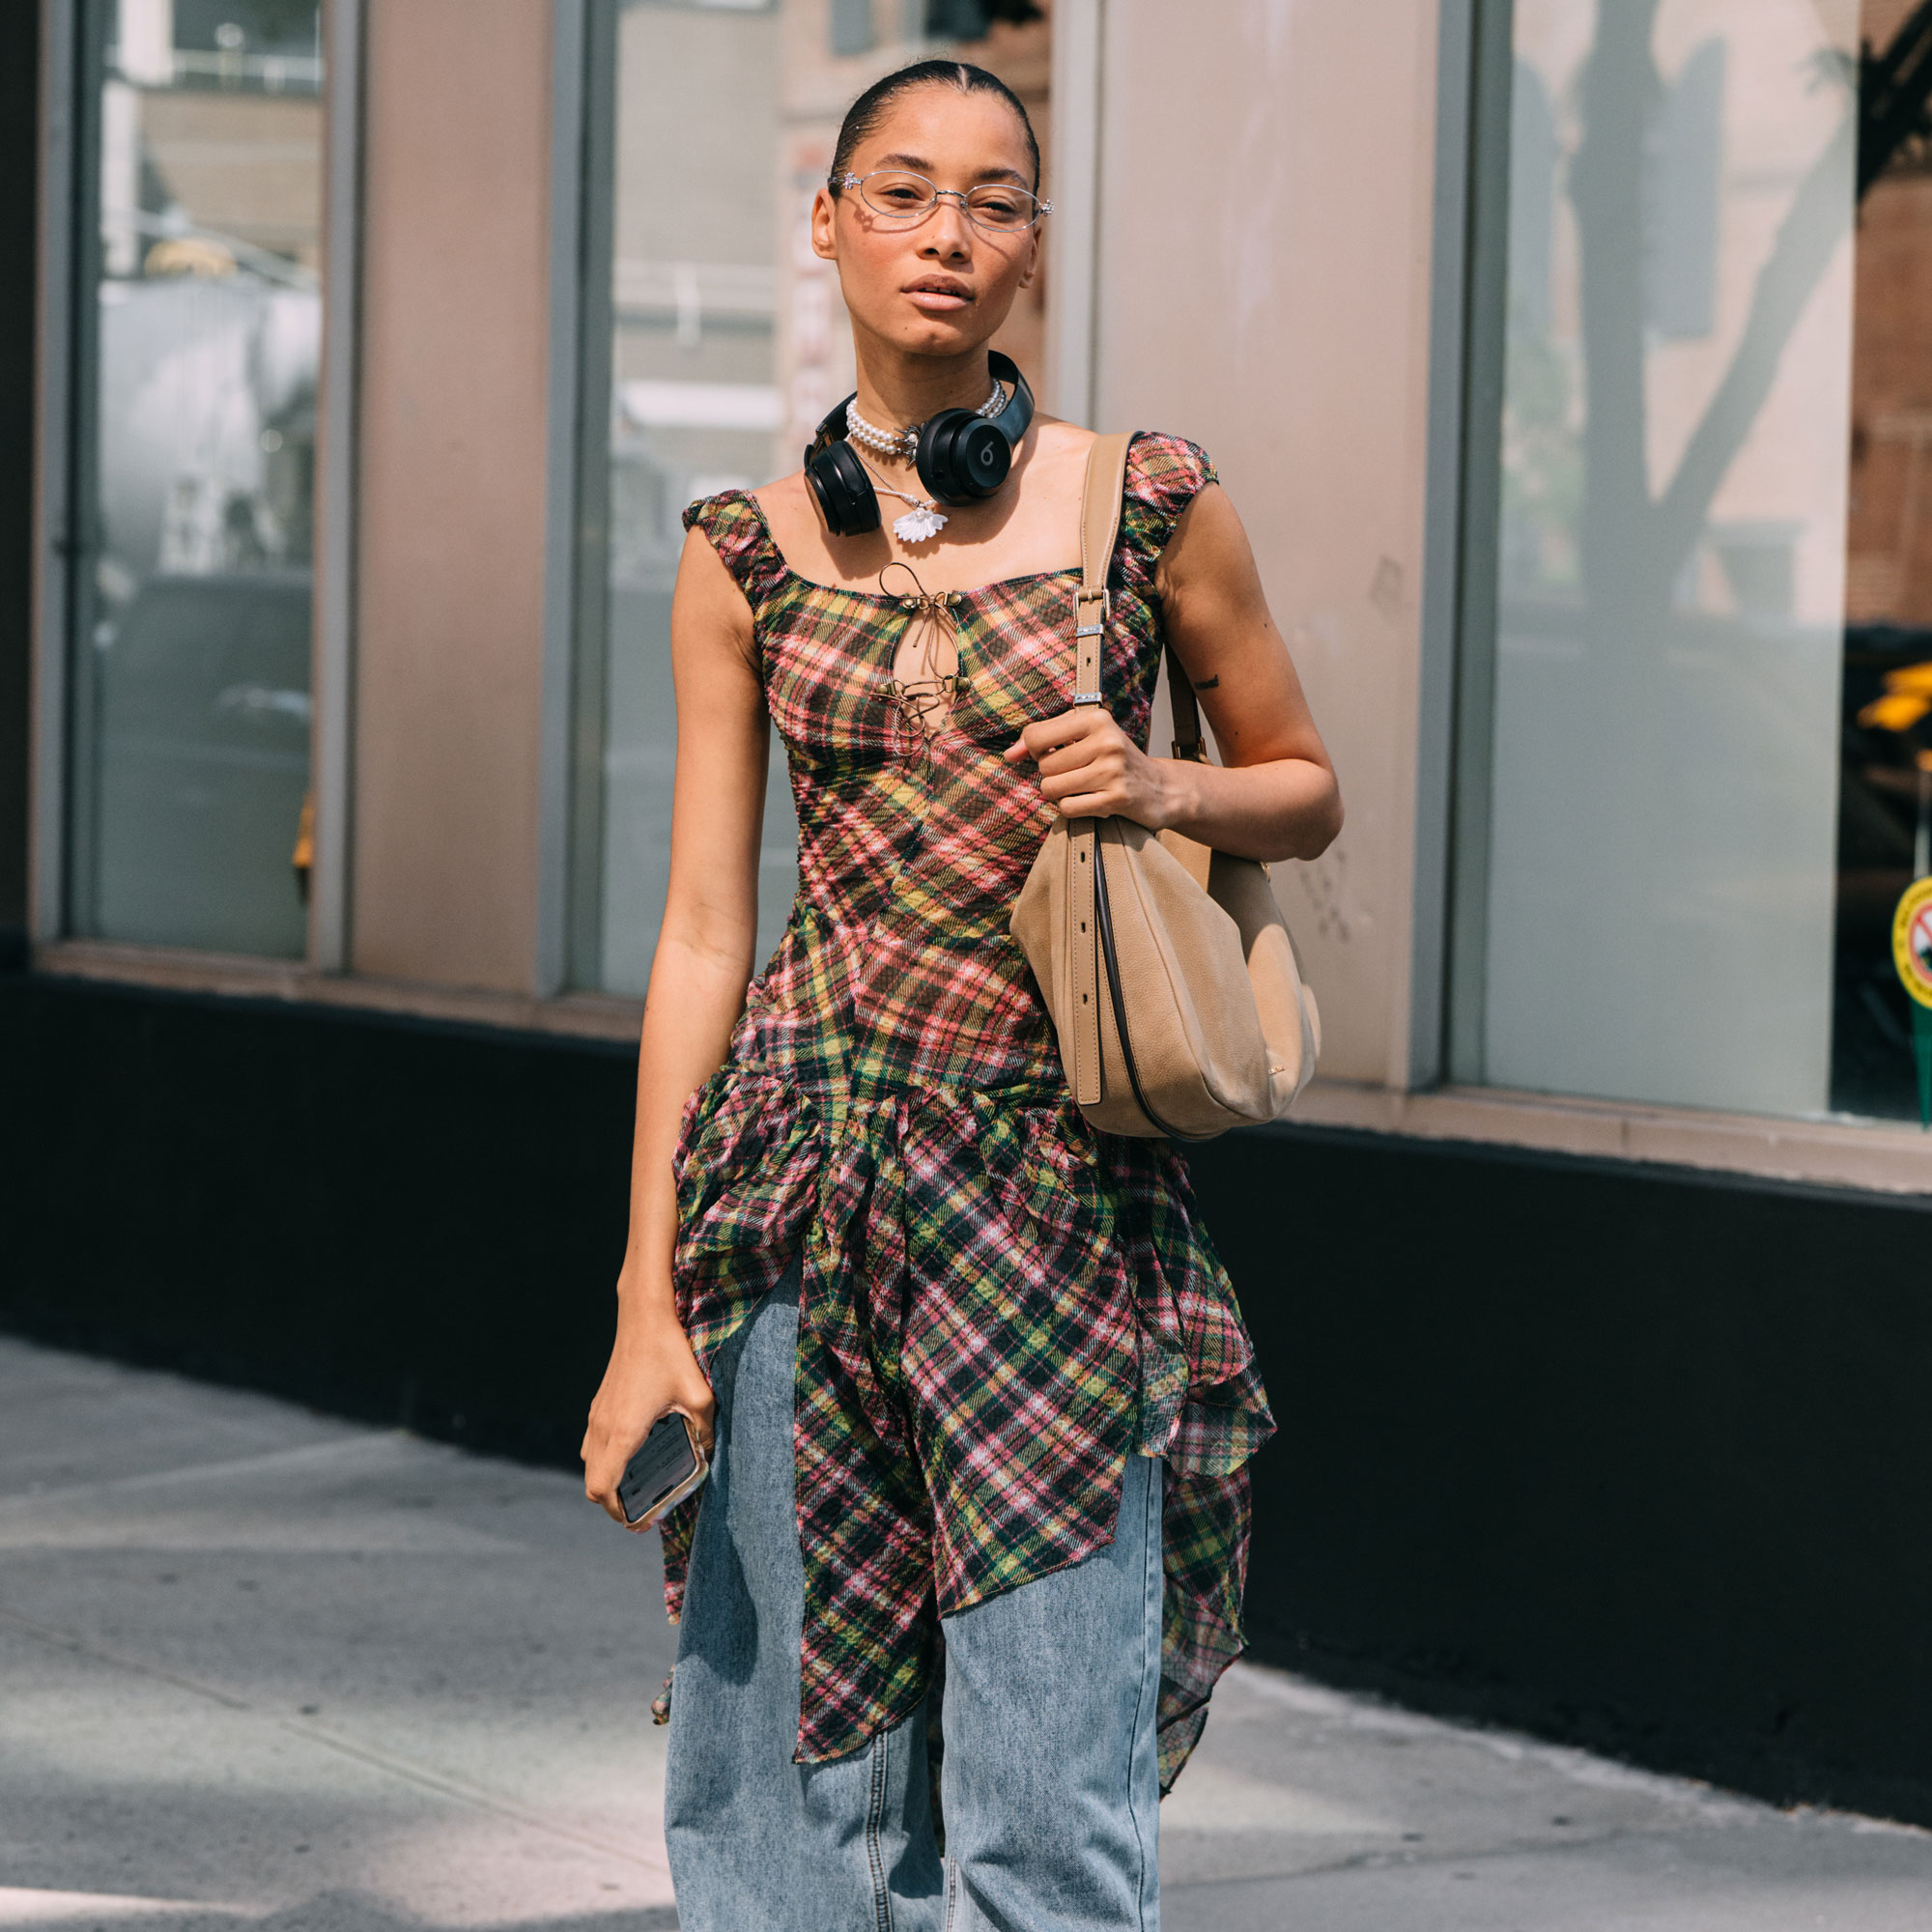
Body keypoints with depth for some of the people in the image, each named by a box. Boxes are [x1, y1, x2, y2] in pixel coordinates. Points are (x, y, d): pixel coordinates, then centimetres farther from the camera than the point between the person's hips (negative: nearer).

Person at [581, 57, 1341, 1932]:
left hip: (1061, 1168, -1)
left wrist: (1161, 788, -9)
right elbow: (703, 929, 3)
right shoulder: (746, 555, 5)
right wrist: (647, 1300, -1)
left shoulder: (1151, 508, 1)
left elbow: (1308, 794, 14)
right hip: (807, 1169, 1)